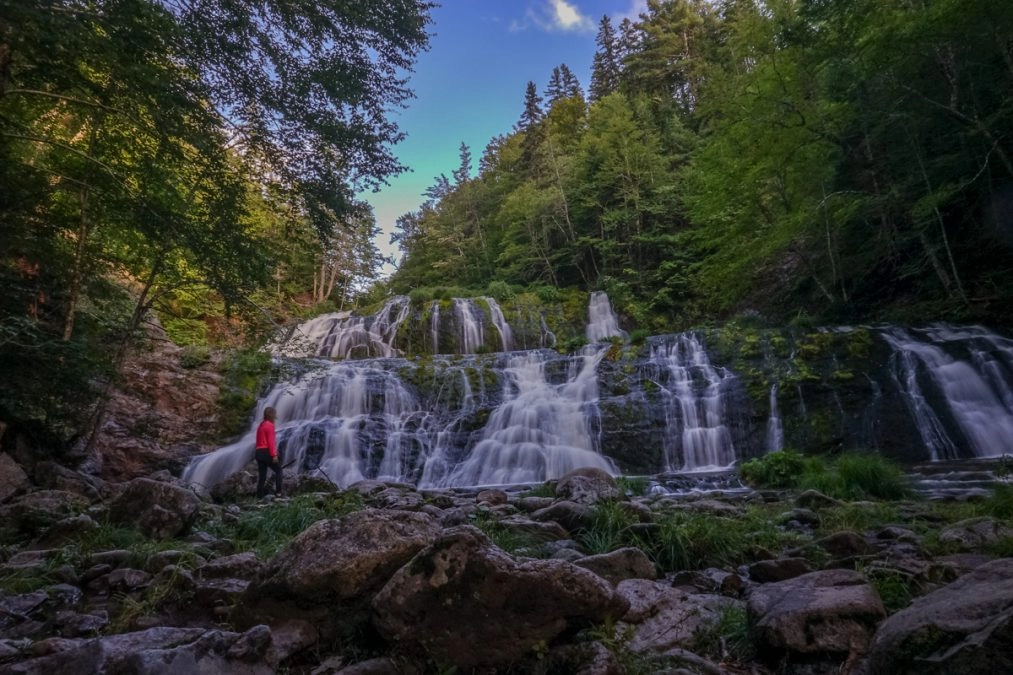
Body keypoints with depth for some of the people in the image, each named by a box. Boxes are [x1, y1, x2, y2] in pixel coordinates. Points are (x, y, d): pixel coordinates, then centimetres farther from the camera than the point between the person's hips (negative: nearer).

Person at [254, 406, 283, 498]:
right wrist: (274, 454, -17)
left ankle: (260, 495, 6)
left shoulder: (261, 425, 17)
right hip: (266, 452, -8)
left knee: (262, 474, 8)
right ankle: (278, 492, -4)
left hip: (258, 452, 8)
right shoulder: (270, 425, -9)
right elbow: (270, 441, -15)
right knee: (278, 470, 3)